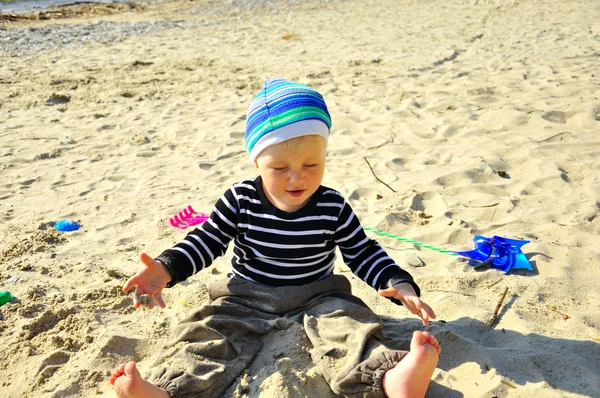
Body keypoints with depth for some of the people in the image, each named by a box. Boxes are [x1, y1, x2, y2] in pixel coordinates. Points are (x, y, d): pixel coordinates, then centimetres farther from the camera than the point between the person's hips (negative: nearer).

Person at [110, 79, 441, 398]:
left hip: (316, 299, 0)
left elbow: (364, 254, -1)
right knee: (209, 330, -22)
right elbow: (205, 241, -1)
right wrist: (165, 269, -17)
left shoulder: (333, 207, -8)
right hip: (247, 298, 1)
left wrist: (400, 284, -17)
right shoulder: (240, 200, -8)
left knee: (347, 326, -27)